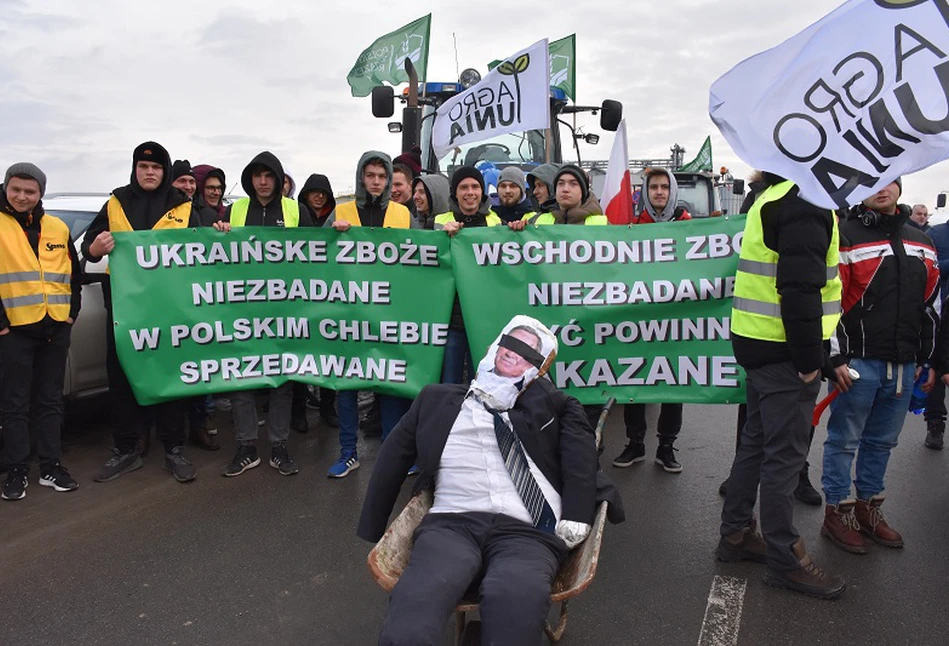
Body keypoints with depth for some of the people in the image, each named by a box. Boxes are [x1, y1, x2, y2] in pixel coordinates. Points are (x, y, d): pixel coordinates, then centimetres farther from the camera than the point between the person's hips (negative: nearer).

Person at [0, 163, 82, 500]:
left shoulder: (57, 228, 10)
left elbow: (74, 273, 17)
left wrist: (72, 310, 8)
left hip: (56, 327, 4)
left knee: (50, 400, 11)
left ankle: (52, 466, 19)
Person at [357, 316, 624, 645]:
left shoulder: (547, 405, 21)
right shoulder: (438, 399, 24)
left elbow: (578, 440, 6)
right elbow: (394, 456, 25)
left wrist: (576, 513, -10)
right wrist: (373, 530, 22)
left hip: (526, 532, 0)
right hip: (452, 523, 0)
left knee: (517, 597, -35)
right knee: (416, 600, -35)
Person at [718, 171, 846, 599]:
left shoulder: (773, 199, 16)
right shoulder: (804, 207, -16)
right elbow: (800, 290, -24)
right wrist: (808, 359, -19)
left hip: (760, 343, 10)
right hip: (785, 350, -10)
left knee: (757, 442, 18)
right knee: (785, 453, 0)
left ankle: (735, 534, 29)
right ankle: (785, 559, 12)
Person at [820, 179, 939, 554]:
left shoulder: (921, 243, 15)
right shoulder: (846, 237, -6)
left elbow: (930, 305, 19)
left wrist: (928, 360, 16)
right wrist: (837, 358, -14)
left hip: (904, 364, 6)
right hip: (858, 361, -6)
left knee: (883, 441, 15)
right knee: (844, 439, 3)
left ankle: (869, 507, 28)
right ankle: (837, 512, 15)